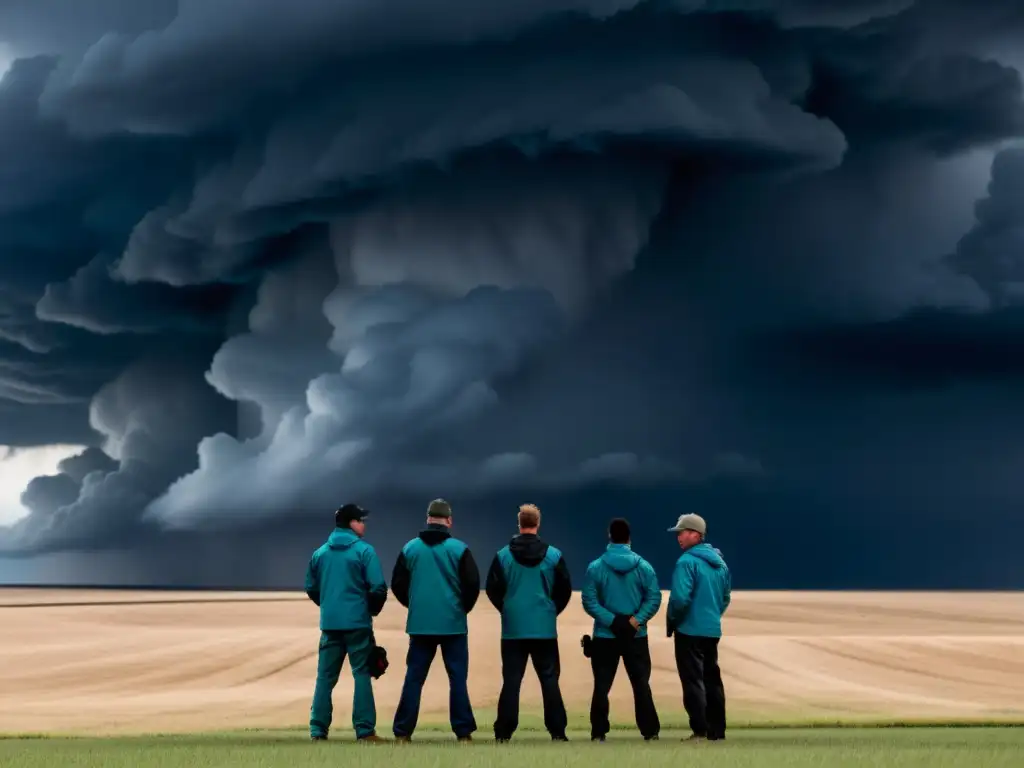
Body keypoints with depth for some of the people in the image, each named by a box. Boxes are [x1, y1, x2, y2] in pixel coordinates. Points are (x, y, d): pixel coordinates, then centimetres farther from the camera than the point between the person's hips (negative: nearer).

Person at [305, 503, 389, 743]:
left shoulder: (320, 553, 9)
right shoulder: (364, 551, -7)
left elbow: (311, 588, 12)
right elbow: (378, 588, -12)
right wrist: (373, 609, 5)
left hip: (329, 623, 4)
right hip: (357, 623, -4)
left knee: (325, 676, 9)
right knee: (362, 674, 1)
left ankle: (318, 730, 7)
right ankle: (365, 730, -1)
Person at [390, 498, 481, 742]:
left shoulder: (410, 548, 1)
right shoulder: (459, 549, -6)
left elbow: (397, 584, 4)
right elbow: (473, 584, -7)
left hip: (419, 623, 2)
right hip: (453, 623, -2)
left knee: (414, 678, 6)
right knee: (458, 678, 4)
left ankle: (403, 731, 5)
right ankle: (463, 731, 2)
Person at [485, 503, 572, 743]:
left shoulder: (503, 555, -4)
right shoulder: (554, 555, -3)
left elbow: (492, 590, 0)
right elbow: (565, 590, 2)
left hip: (513, 629, 0)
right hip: (545, 629, 0)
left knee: (511, 681, 3)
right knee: (549, 679, 5)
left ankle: (503, 732, -1)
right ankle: (557, 731, 2)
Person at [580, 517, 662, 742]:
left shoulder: (595, 568, -5)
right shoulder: (643, 566, -1)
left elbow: (589, 601, -10)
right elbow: (654, 598, -7)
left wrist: (611, 621, -12)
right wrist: (637, 620, -12)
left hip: (605, 636, -1)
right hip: (636, 636, 1)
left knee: (602, 685, 5)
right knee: (641, 683, 9)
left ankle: (598, 732, 3)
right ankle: (650, 731, 8)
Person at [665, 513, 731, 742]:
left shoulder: (687, 561, -14)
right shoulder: (719, 562, 11)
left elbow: (680, 598, -21)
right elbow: (726, 596, 16)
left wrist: (672, 621, -7)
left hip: (690, 630, -8)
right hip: (713, 630, 8)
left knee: (693, 680, -5)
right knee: (712, 680, 14)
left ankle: (700, 730, -8)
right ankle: (717, 730, 17)